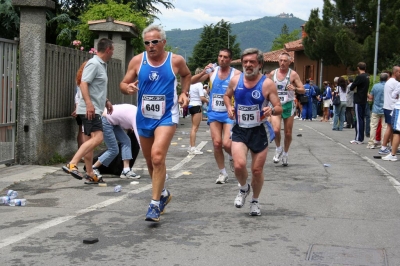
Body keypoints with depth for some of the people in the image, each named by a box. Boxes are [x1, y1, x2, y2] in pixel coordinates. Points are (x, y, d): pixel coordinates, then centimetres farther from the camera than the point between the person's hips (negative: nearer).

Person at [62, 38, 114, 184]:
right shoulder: (93, 64, -11)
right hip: (90, 110, -10)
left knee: (90, 141, 10)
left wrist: (106, 101, 30)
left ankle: (90, 175, 15)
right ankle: (72, 164, -24)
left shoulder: (102, 65, 19)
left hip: (94, 110, 10)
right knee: (97, 138, -20)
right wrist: (89, 104, -30)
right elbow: (83, 84, -21)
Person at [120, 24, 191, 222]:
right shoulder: (137, 61, -2)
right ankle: (163, 194, 39)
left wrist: (184, 93, 1)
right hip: (144, 118, 4)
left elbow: (186, 75, 16)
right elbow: (123, 84, 4)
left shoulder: (176, 60, -5)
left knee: (157, 157, -22)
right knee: (150, 161, 15)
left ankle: (155, 204, -13)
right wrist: (128, 88, -19)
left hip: (166, 117, -4)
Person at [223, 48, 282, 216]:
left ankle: (255, 201, 31)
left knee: (257, 170, 5)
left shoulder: (267, 84, -10)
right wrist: (229, 107, -1)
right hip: (240, 130, 1)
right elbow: (227, 95, 19)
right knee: (239, 165, -19)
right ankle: (244, 188, 15)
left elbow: (279, 109, -8)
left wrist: (272, 110, -31)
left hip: (258, 131, -1)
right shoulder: (235, 80, -2)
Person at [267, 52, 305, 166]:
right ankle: (278, 149, 8)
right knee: (276, 130, -18)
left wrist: (295, 89, -26)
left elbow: (303, 90, -7)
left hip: (288, 105, -1)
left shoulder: (293, 74, -4)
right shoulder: (272, 73, 4)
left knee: (288, 133, 5)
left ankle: (285, 153, 25)